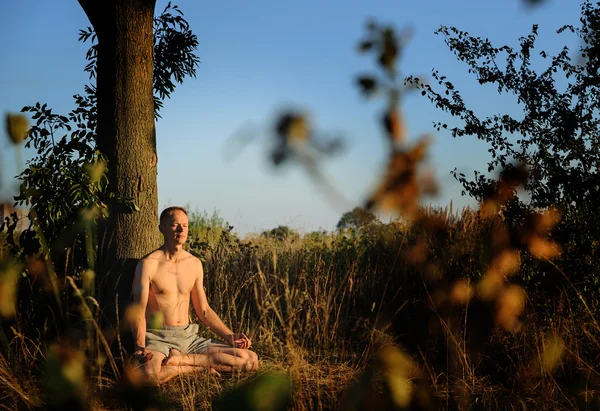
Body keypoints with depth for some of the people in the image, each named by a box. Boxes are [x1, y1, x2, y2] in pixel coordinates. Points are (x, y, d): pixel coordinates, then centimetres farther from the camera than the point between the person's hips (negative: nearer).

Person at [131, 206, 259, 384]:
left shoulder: (194, 264, 11)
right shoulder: (149, 264, -7)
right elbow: (138, 311, -11)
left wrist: (230, 336, 5)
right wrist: (141, 347, -28)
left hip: (189, 336, 6)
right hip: (159, 337, -6)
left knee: (251, 359, -10)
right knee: (149, 373, -43)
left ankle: (182, 359, -12)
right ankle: (199, 368, -14)